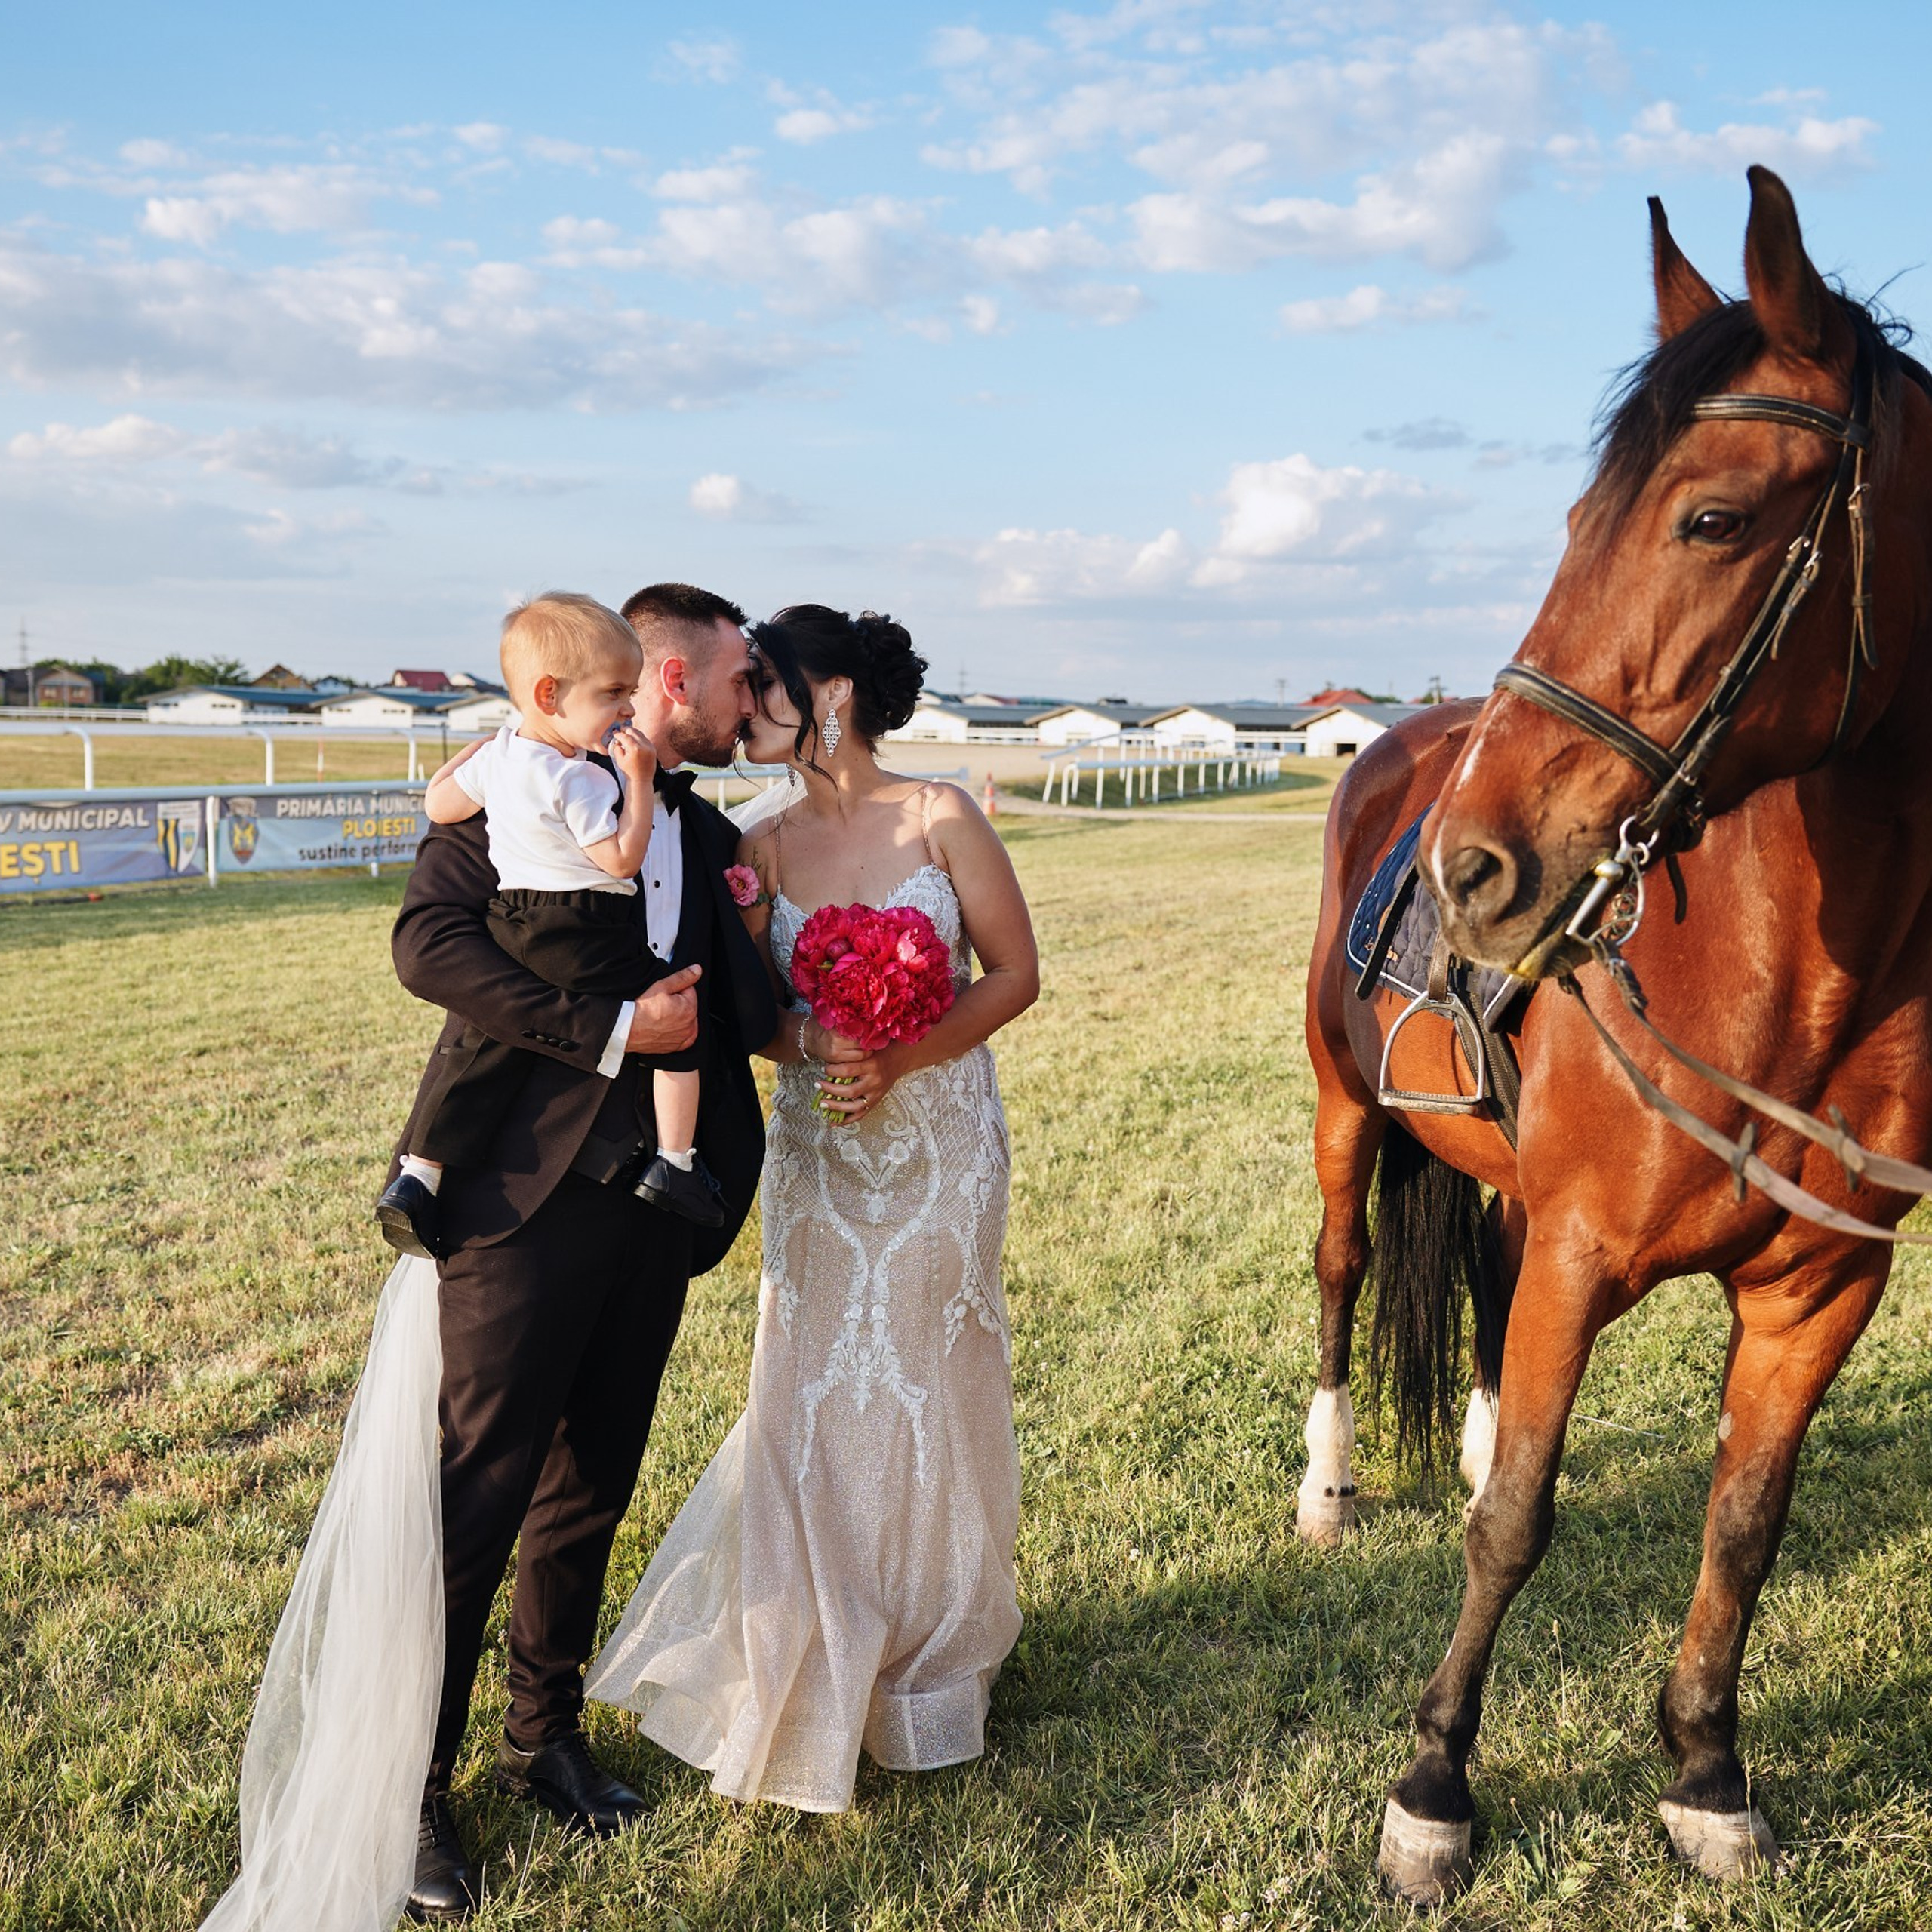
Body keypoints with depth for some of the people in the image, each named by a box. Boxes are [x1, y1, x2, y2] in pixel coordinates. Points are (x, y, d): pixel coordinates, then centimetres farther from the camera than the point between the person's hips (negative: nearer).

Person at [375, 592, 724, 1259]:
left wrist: (468, 753, 36)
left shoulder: (496, 757, 8)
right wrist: (639, 779, -11)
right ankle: (674, 1162, 4)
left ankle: (415, 1179, 7)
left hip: (510, 930, 8)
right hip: (586, 940, -8)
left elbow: (438, 805, 21)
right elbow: (623, 858, -15)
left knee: (481, 1057, 10)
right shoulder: (577, 780, -16)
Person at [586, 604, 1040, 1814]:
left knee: (931, 1387, 7)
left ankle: (927, 1657, 28)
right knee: (814, 1394, 3)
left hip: (941, 1139, -2)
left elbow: (1015, 973, -6)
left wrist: (900, 1060, -17)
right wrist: (813, 1047, -21)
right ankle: (811, 1664, 22)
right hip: (818, 1148, 2)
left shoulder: (941, 818, -8)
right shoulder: (765, 851, 0)